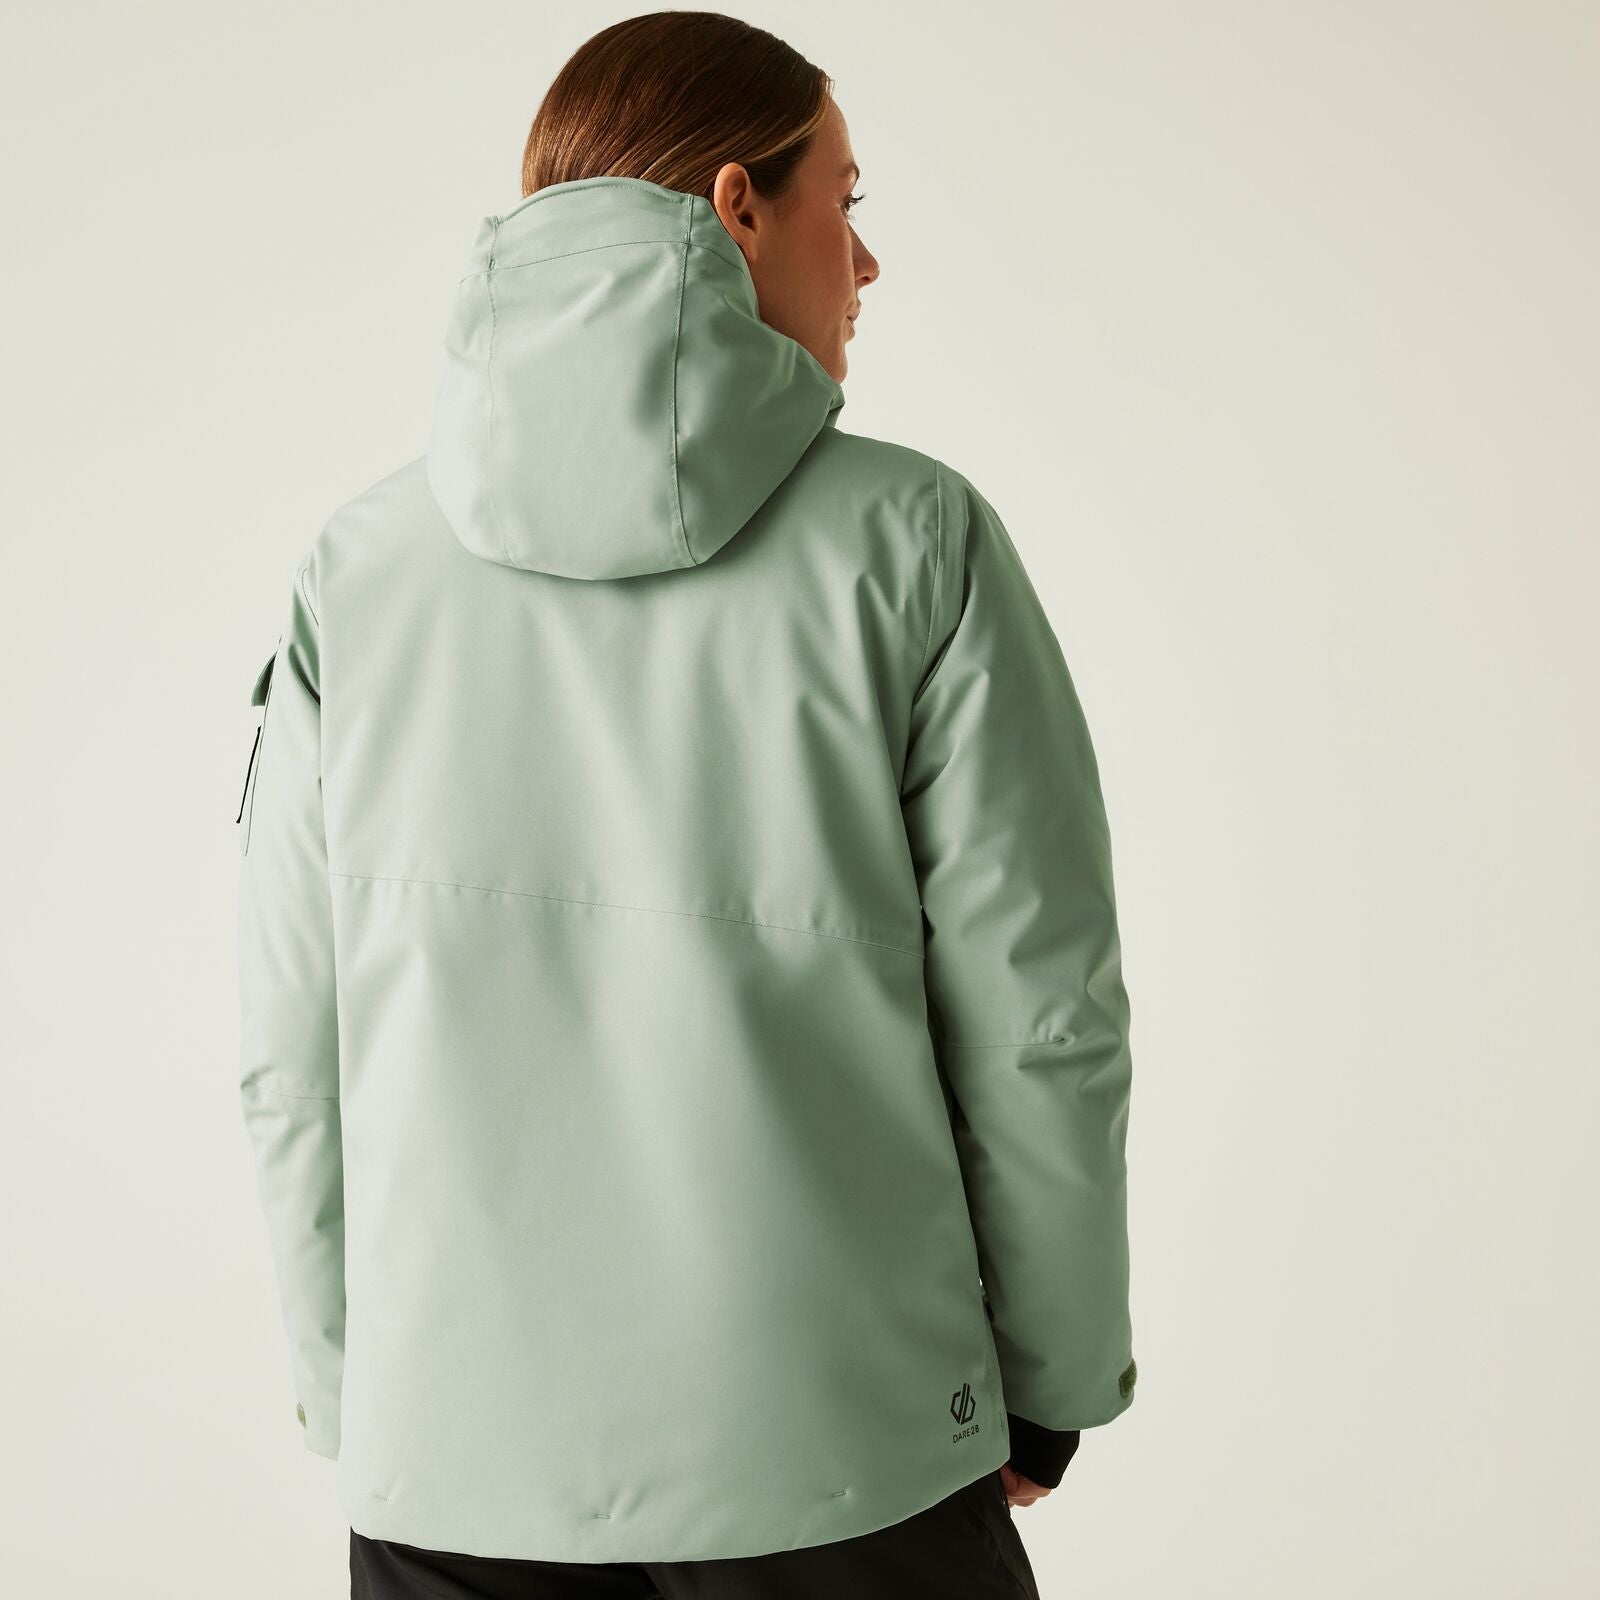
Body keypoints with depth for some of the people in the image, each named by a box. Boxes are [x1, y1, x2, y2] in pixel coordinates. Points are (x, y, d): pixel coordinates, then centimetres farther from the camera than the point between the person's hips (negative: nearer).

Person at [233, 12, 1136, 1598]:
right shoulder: (910, 540, -9)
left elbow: (296, 1058, 1)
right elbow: (1037, 1007, -7)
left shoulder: (356, 566, -1)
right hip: (840, 1462, -2)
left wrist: (356, 1401, 14)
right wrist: (1050, 1386, 7)